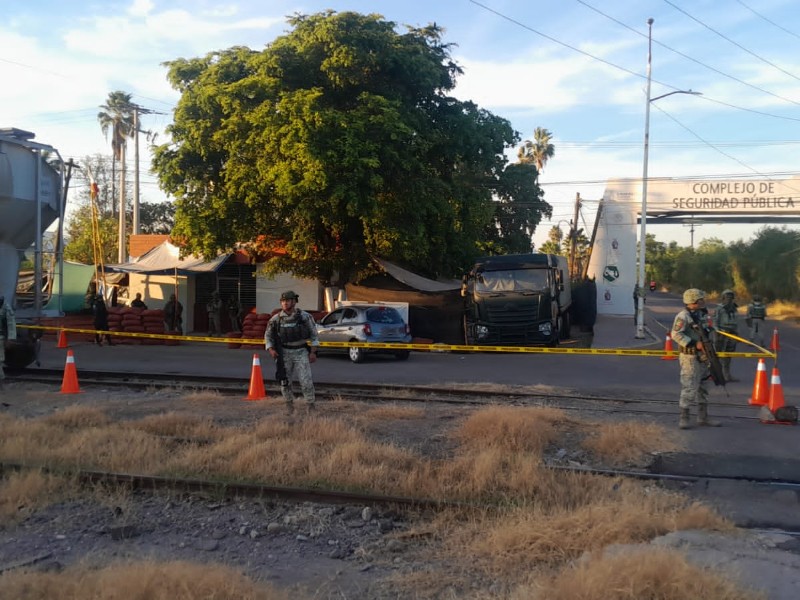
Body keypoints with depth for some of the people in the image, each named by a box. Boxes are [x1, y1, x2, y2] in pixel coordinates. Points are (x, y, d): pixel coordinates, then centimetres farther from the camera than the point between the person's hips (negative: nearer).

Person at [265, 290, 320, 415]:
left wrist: (313, 352, -6)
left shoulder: (305, 316, -5)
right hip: (284, 353, 2)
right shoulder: (276, 319, -2)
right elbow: (268, 335, 8)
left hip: (301, 352, -2)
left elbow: (313, 334, 1)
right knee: (285, 381, 5)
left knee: (306, 380, -9)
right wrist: (271, 349, -8)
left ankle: (311, 405, 4)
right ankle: (289, 405, 24)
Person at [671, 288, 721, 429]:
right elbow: (676, 334, -24)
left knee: (702, 387, 14)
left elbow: (709, 329, 27)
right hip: (690, 358, -9)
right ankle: (684, 418, 0)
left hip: (702, 357, 9)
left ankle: (703, 418, 23)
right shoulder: (683, 316, -15)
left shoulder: (702, 314, 13)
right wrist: (694, 344, -26)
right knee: (689, 387, -8)